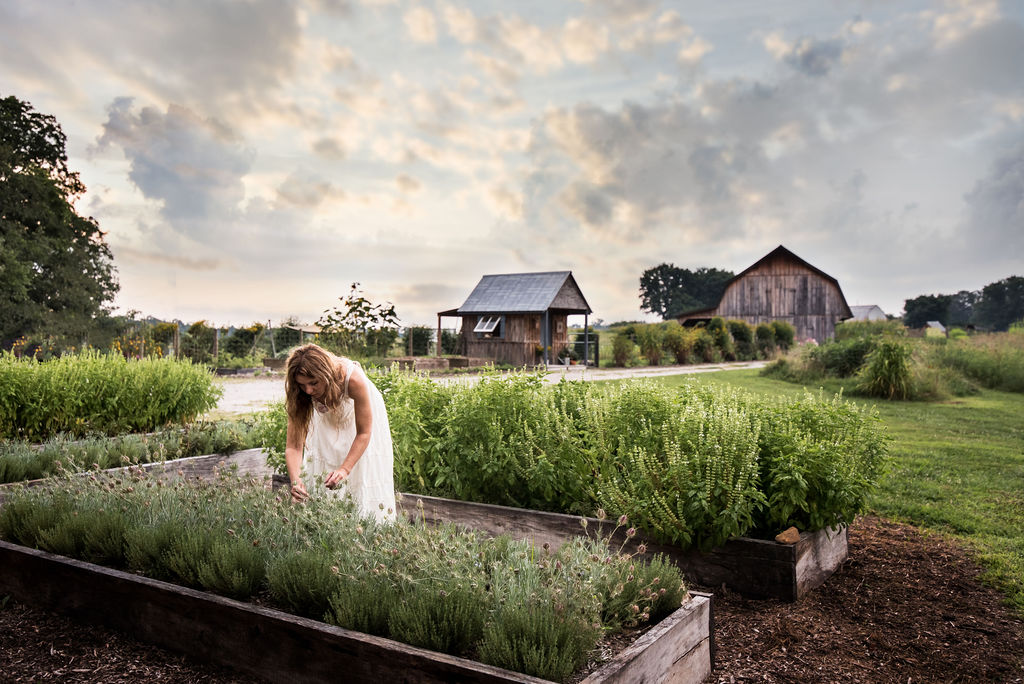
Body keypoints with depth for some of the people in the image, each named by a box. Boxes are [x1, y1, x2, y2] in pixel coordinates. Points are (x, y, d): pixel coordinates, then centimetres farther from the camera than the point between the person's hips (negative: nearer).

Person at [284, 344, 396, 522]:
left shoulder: (353, 379, -40)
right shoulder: (300, 394, -31)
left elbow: (364, 433, -29)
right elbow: (293, 445, -29)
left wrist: (345, 469, -40)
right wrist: (295, 480, -46)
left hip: (362, 413, -2)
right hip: (327, 424, 3)